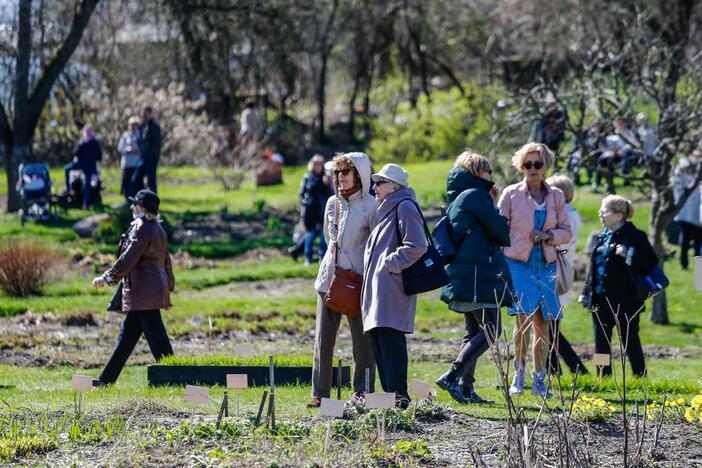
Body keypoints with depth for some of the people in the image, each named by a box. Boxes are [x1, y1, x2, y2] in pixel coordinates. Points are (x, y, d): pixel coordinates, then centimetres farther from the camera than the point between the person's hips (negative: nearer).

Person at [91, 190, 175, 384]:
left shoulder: (142, 228, -15)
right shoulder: (158, 229, 14)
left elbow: (128, 259, -19)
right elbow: (166, 260, 19)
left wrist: (107, 278, -13)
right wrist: (168, 289, 24)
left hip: (144, 291, -10)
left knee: (156, 338, -7)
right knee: (127, 335, 14)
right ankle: (107, 379, 20)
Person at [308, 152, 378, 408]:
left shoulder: (370, 206, -6)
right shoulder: (332, 204, 11)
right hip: (329, 278, 6)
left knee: (362, 338, -2)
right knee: (323, 337, 4)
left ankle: (362, 392, 6)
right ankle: (320, 393, 7)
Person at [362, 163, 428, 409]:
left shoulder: (404, 207, -8)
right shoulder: (386, 209, 23)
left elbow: (416, 246, -18)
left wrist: (390, 263, -14)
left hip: (392, 286, -10)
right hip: (377, 287, 10)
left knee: (390, 338, -14)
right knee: (378, 338, 8)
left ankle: (399, 396, -15)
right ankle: (391, 395, 11)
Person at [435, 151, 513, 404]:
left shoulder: (457, 200, 19)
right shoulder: (475, 195, -9)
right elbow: (501, 232, -10)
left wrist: (491, 204, 17)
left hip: (464, 275, 10)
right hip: (479, 273, -10)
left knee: (474, 331, 13)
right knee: (489, 331, -11)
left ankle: (465, 387, 9)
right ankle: (452, 376, -19)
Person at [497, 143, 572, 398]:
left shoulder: (556, 196, 9)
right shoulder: (511, 194, 1)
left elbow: (566, 231, 12)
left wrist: (548, 235, -9)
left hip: (545, 266, 3)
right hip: (518, 264, -3)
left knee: (543, 324, 4)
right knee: (524, 319, -16)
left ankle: (539, 380, 14)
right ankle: (519, 374, 0)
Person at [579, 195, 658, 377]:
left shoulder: (634, 236, -7)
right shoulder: (601, 237, 14)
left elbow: (652, 262, -13)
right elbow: (592, 269, 18)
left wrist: (629, 255, -24)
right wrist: (586, 294, 14)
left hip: (625, 301, -7)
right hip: (601, 300, 7)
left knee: (630, 340, -1)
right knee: (601, 342, 9)